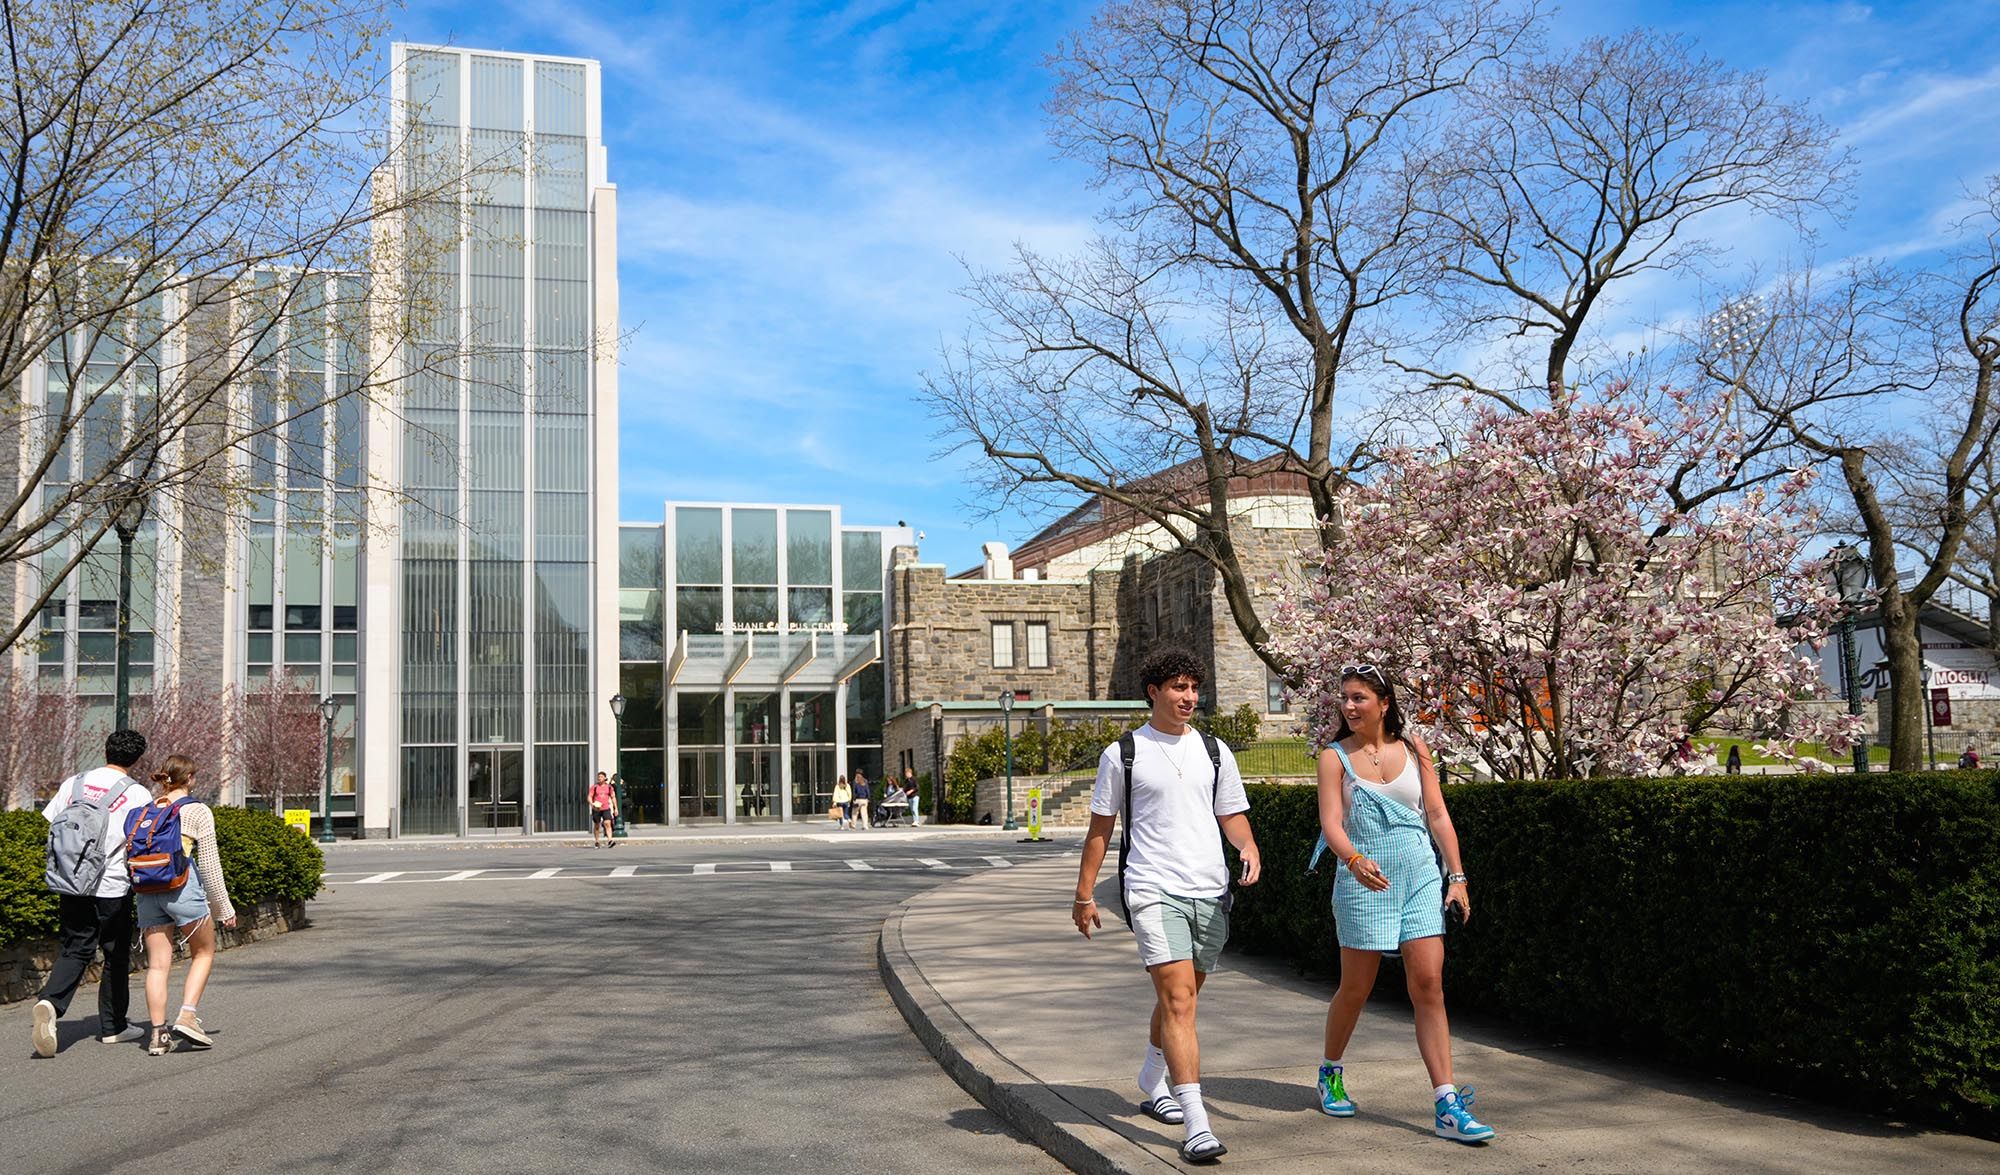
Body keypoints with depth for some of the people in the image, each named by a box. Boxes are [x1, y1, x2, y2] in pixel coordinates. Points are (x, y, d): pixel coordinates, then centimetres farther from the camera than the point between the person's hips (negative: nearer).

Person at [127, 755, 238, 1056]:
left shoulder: (142, 812, 14)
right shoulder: (197, 811, -1)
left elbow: (127, 858, 11)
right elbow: (209, 864, -2)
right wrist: (224, 908, 3)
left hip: (146, 892, 5)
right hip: (182, 887, -4)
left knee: (157, 964, 8)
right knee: (204, 952, 13)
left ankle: (158, 1033, 5)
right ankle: (187, 1016, -1)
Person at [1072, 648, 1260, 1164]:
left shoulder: (1214, 751, 11)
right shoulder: (1122, 754, 1)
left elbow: (1232, 815, 17)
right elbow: (1101, 827, 6)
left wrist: (1248, 847, -5)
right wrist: (1084, 894, 5)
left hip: (1210, 890, 5)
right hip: (1153, 889, -4)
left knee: (1181, 995, 16)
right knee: (1178, 997, -15)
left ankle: (1152, 1083, 40)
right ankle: (1196, 1122, -18)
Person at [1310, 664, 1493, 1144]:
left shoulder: (1413, 749, 7)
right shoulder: (1335, 757, -1)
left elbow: (1437, 815, 8)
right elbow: (1331, 822, -12)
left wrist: (1456, 876, 2)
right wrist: (1355, 860, -31)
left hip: (1421, 877, 2)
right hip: (1364, 881, -2)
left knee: (1429, 986, -5)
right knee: (1355, 989, 6)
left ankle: (1447, 1107, -6)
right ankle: (1331, 1072, 32)